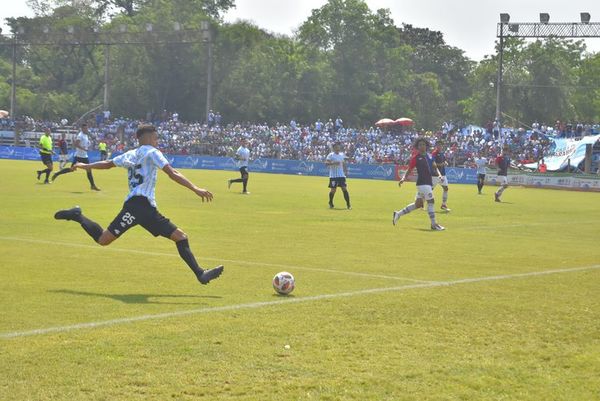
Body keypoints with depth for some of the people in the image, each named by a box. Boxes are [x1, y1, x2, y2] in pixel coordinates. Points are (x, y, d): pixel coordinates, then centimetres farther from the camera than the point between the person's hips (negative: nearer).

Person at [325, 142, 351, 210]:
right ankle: (331, 203, 22)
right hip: (333, 176, -4)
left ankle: (348, 204, -4)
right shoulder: (331, 155, -6)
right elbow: (326, 163, -15)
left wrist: (346, 171, 8)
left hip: (341, 175, 4)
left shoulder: (342, 155, 12)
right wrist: (334, 163, -26)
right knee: (333, 190, 0)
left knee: (344, 189, -4)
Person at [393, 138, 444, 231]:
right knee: (431, 201, -11)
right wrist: (403, 178, -19)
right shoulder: (416, 157, -4)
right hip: (422, 183, -8)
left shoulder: (429, 156, 13)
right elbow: (409, 170, -3)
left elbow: (435, 167, 17)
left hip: (429, 183, 8)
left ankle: (398, 214, 24)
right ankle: (434, 224, -4)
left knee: (418, 204, 13)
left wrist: (439, 174, -1)